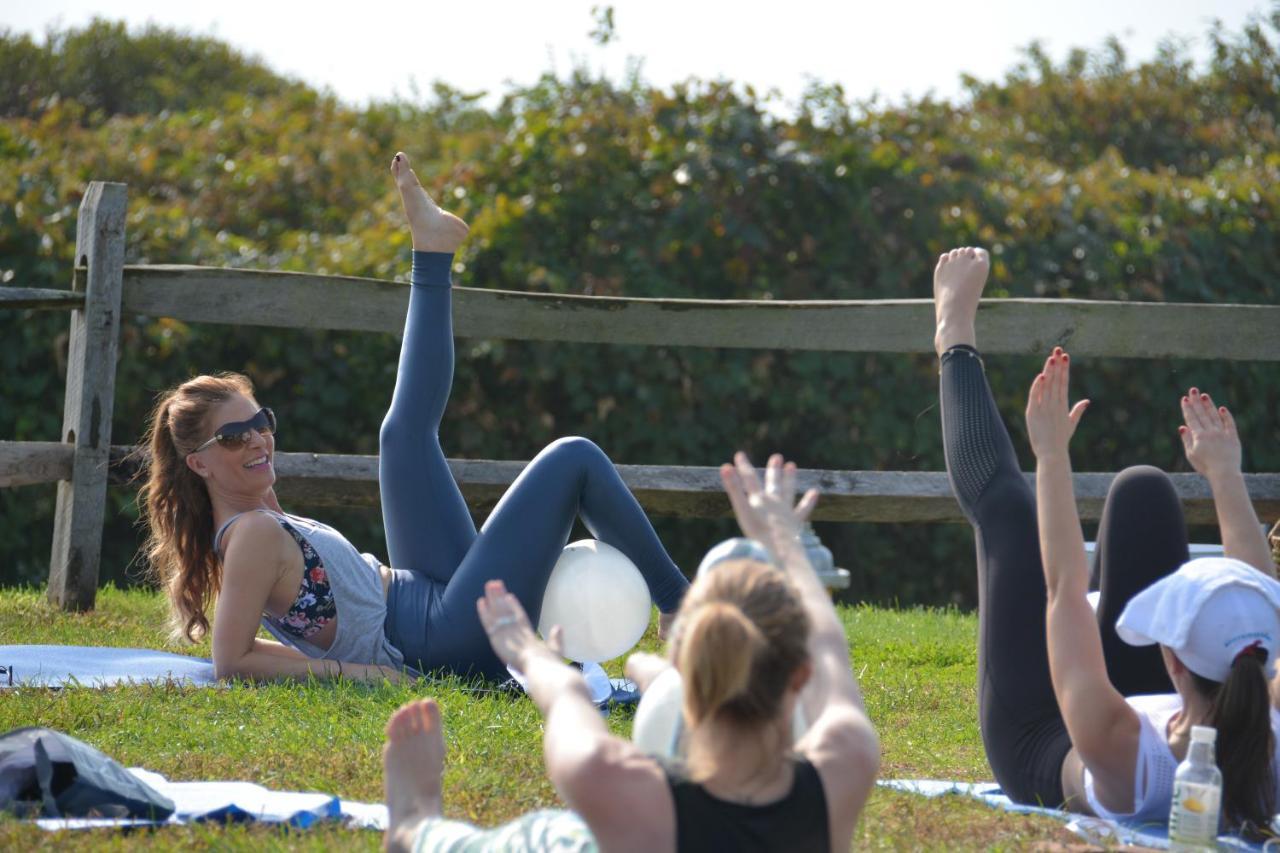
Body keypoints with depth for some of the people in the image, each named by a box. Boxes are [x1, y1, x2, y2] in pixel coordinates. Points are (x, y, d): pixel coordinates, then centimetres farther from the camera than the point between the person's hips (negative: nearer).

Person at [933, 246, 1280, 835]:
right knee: (1143, 491, 2)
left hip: (1037, 748, -3)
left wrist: (1051, 456, -26)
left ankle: (956, 342, 35)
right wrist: (1224, 475, -7)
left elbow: (1062, 589, -36)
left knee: (1005, 506, 5)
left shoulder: (1119, 748, -49)